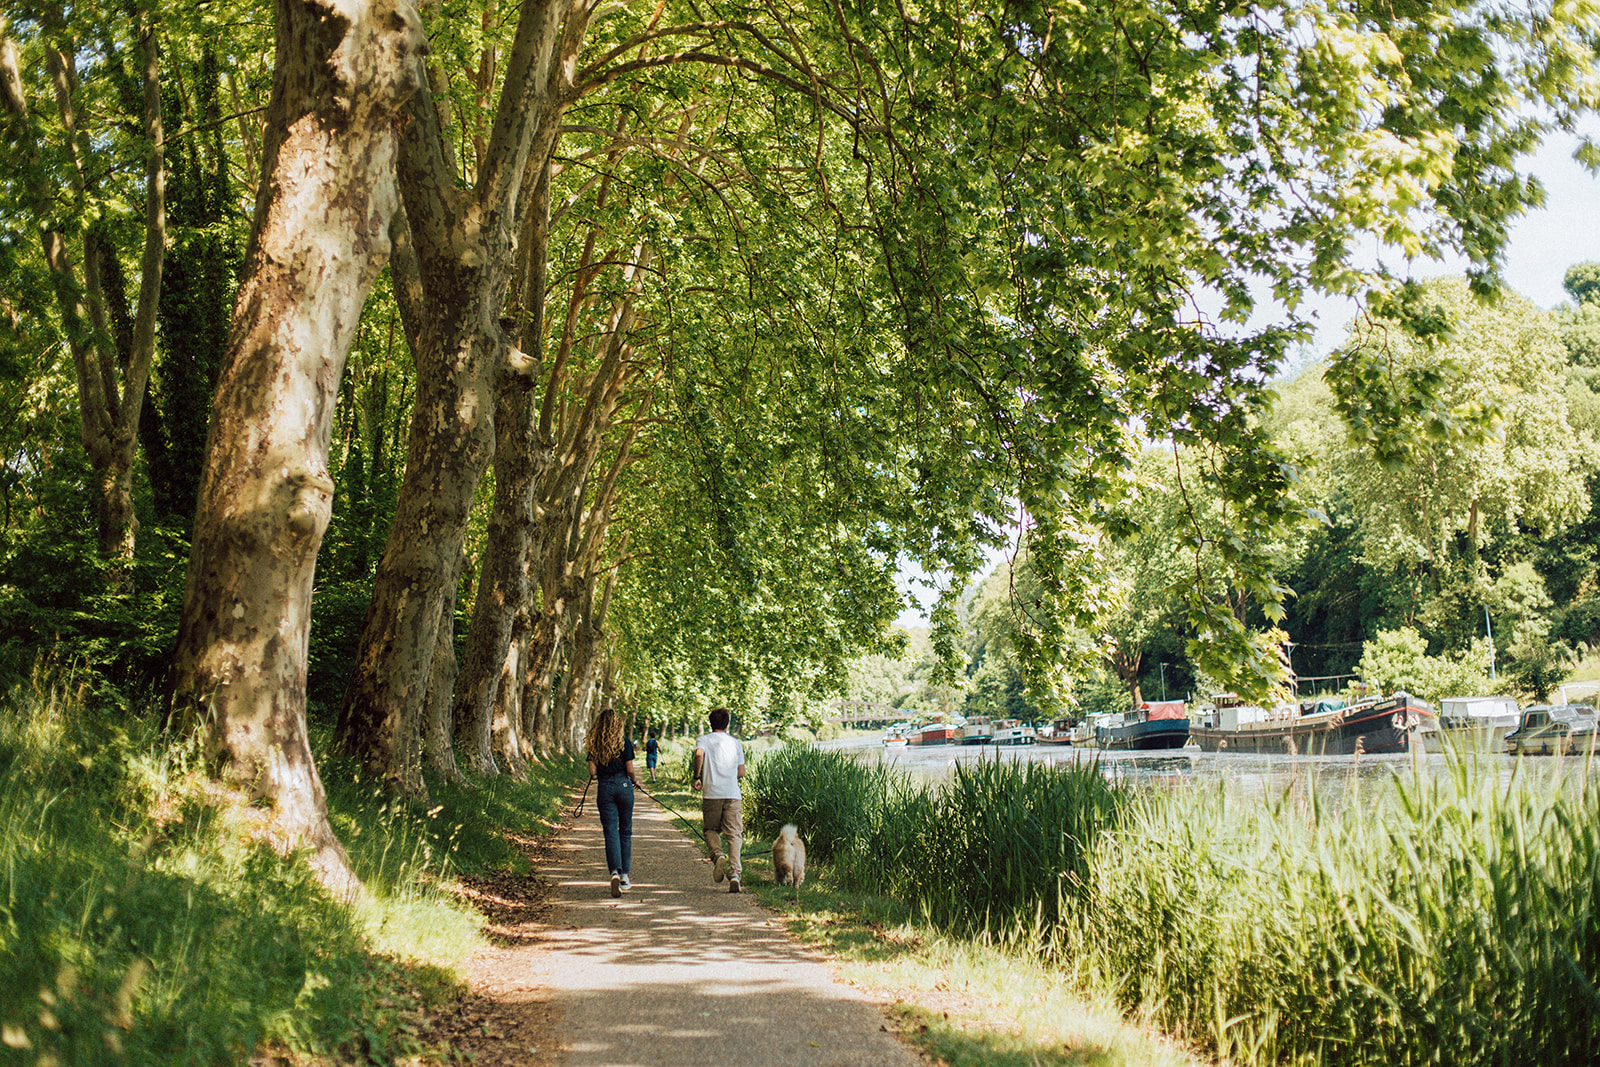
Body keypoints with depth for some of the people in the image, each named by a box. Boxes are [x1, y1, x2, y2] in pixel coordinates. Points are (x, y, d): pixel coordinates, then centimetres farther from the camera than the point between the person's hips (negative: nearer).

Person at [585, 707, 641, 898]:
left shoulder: (595, 744, 0)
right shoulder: (624, 741, -5)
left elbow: (592, 771, -2)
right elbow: (630, 770, -7)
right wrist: (635, 781, 14)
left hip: (604, 788, 1)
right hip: (623, 785, 0)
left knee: (610, 833, 0)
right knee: (625, 831, 13)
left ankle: (615, 872, -21)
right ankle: (625, 876, 18)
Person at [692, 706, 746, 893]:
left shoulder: (704, 739, 6)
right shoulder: (735, 742, 14)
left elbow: (699, 753, -18)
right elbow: (741, 772, 12)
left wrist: (696, 777, -6)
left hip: (711, 793, -1)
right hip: (732, 793, 1)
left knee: (711, 829, 16)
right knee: (734, 834, 1)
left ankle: (718, 854, -14)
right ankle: (735, 874, -13)